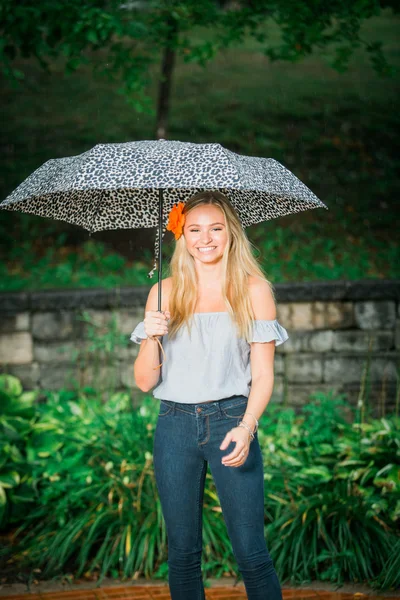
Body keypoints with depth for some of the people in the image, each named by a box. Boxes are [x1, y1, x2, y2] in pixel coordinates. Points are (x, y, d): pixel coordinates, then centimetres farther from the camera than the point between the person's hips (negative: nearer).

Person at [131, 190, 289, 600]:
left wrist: (246, 428, -16)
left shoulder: (254, 290, 2)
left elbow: (263, 374, 0)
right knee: (182, 554, 8)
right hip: (175, 424, 2)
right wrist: (151, 338, -13)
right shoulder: (165, 293, 7)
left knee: (251, 554, -6)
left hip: (231, 420, -2)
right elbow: (144, 381, 6)